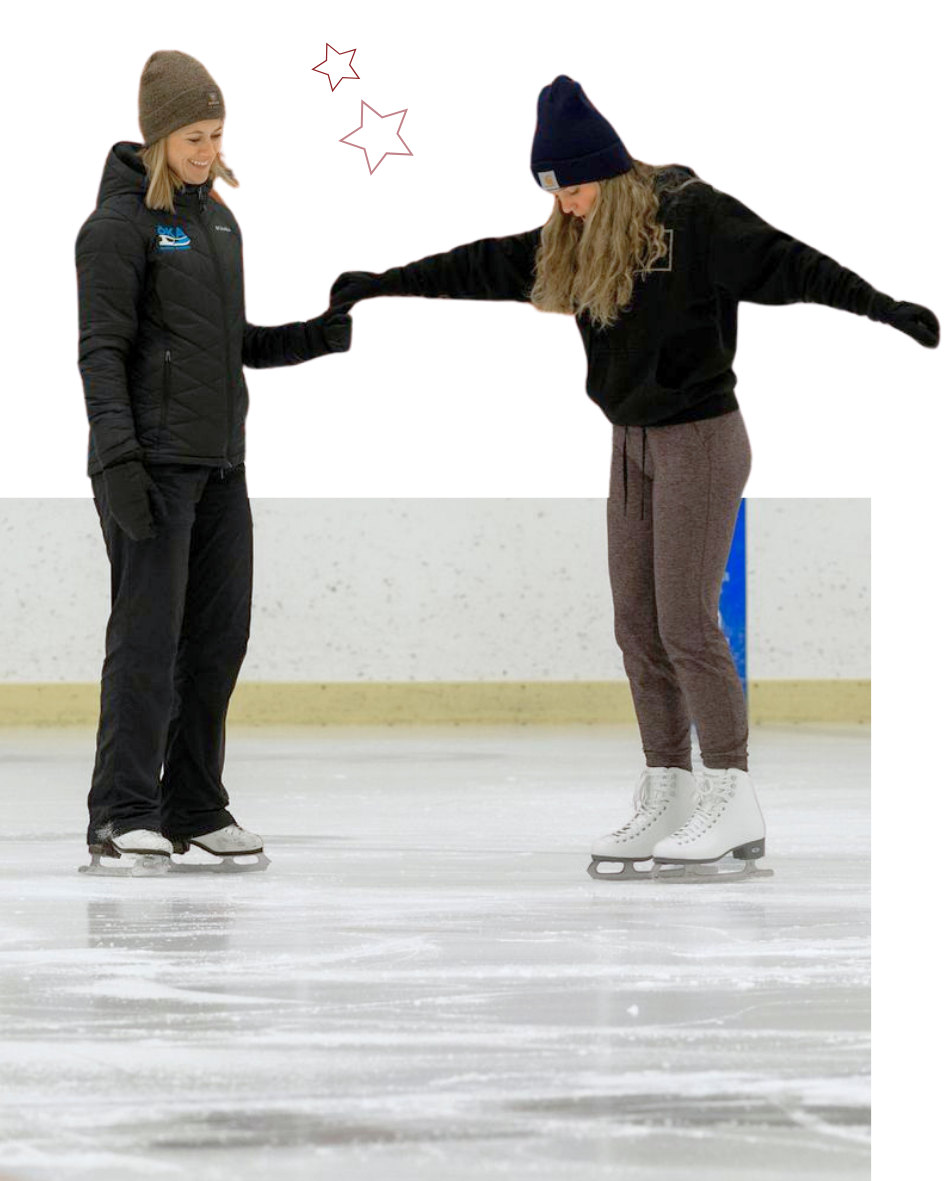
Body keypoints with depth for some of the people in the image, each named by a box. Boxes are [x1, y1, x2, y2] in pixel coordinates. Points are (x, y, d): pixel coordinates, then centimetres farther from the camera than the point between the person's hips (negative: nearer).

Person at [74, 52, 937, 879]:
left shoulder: (692, 215, -13)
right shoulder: (579, 238, 8)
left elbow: (784, 265, -17)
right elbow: (485, 267, 14)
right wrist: (384, 284, 17)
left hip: (701, 437, -8)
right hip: (632, 442, 8)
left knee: (687, 622, -10)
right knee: (638, 627, 5)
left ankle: (735, 808, -5)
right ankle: (668, 801, 9)